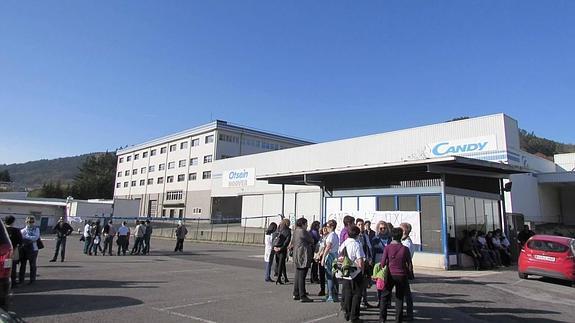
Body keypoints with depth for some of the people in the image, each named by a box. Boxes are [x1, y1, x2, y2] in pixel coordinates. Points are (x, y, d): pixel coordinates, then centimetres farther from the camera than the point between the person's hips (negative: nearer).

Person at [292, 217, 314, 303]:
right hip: (303, 256, -10)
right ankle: (302, 296, -4)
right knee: (302, 276, -7)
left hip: (297, 257, 10)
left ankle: (296, 294, 22)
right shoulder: (303, 231, -14)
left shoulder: (295, 232, 15)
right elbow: (311, 241, -6)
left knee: (298, 276, 15)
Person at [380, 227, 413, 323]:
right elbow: (409, 265, -2)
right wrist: (410, 275, 13)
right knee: (399, 298, 13)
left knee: (384, 296, 13)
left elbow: (383, 262, -5)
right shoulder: (405, 249, -6)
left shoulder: (387, 248, -9)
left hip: (390, 275, -1)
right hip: (402, 276, 1)